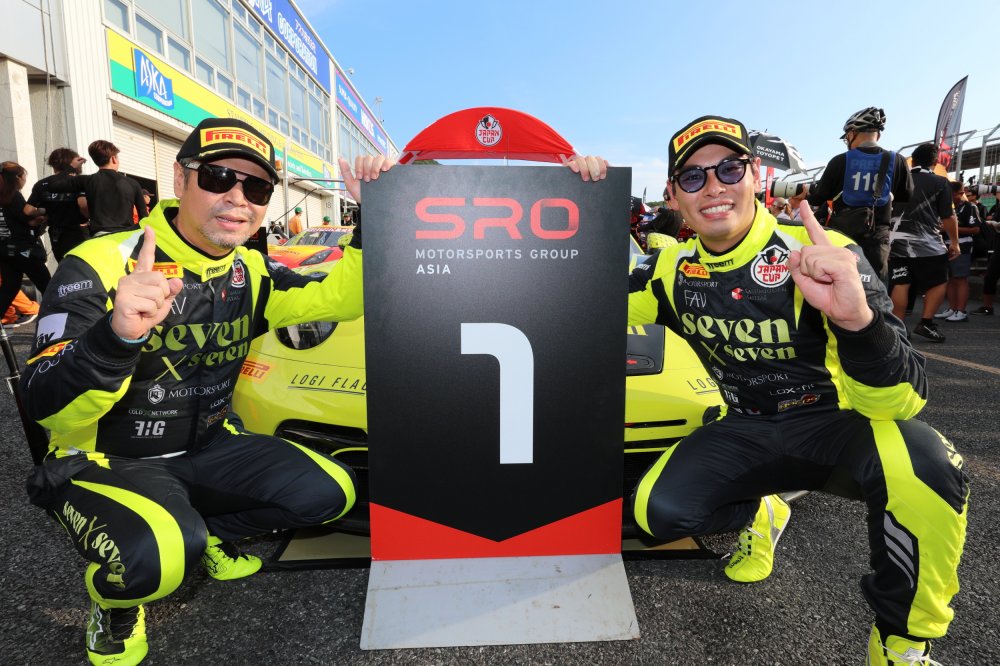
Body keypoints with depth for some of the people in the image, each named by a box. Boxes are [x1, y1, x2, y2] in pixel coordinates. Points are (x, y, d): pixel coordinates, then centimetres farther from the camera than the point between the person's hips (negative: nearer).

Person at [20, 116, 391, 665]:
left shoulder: (251, 272, -1)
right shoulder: (100, 264, -19)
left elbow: (343, 297, -3)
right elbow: (48, 409, -25)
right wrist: (118, 336, -46)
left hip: (207, 450, 6)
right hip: (105, 461, -5)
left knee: (329, 493, -9)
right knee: (157, 558, -36)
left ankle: (209, 533, 16)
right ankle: (114, 601, 2)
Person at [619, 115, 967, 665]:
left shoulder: (823, 259, -20)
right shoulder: (672, 269, -5)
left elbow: (898, 402, -25)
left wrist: (856, 316, -48)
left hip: (835, 423, -3)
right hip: (746, 432, 3)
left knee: (923, 465, -35)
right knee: (658, 510, -20)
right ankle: (759, 515, 15)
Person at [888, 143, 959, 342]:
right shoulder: (940, 182, -2)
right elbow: (948, 217, -5)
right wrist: (954, 242, 4)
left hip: (897, 242, 4)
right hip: (927, 243, -4)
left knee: (899, 285, 1)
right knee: (938, 283, 9)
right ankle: (926, 323, -1)